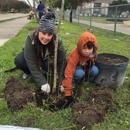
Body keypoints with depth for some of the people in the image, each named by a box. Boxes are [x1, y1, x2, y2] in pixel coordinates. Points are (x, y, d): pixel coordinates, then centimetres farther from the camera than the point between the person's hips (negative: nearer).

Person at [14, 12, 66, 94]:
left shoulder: (58, 41, -34)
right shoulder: (31, 38, -37)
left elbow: (62, 62, -26)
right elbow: (31, 63, -36)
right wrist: (43, 83, -37)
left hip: (47, 58, 0)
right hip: (32, 55, 0)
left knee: (48, 64, -34)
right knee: (19, 61, -29)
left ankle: (45, 72, 3)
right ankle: (29, 72, 3)